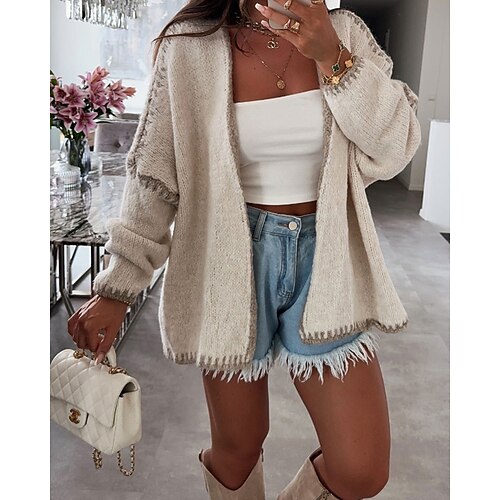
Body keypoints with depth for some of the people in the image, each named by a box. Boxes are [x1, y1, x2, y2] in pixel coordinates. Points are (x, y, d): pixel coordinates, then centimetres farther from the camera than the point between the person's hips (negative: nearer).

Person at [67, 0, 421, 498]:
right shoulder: (190, 46, -4)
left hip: (322, 258, 2)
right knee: (238, 449, 10)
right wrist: (116, 288, -1)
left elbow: (393, 152, -3)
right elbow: (154, 176, -1)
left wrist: (334, 59, -15)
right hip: (231, 261, -1)